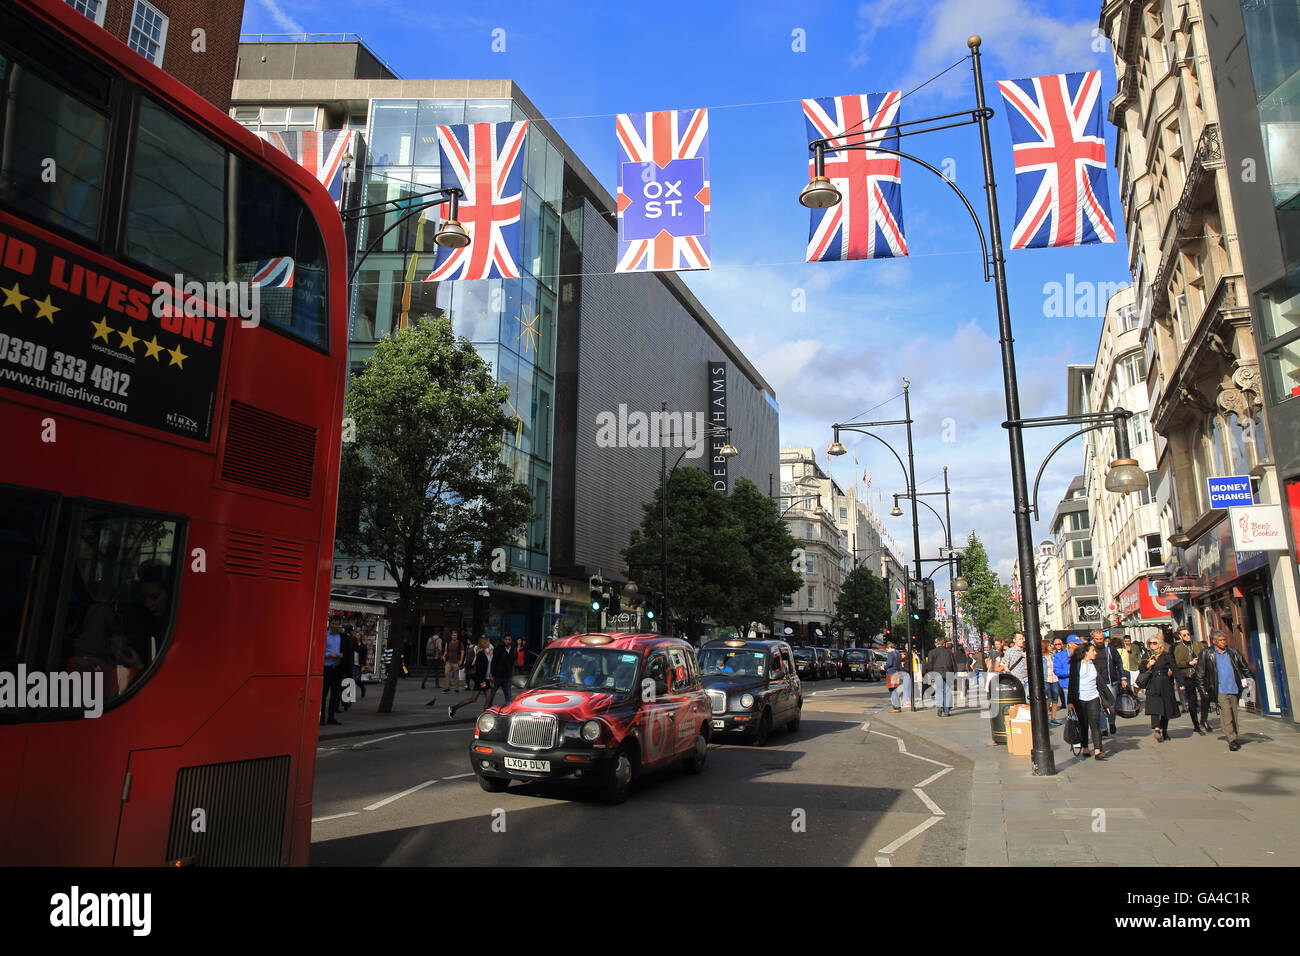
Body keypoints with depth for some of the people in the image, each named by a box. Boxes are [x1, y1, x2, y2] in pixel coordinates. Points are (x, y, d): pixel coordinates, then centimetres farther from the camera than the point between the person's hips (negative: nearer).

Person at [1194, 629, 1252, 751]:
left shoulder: (1233, 652, 10)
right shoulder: (1206, 654, 1)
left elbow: (1245, 667, 21)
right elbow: (1199, 673, 3)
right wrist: (1202, 690, 1)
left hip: (1234, 690, 4)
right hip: (1220, 691, -4)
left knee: (1234, 715, 8)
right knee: (1227, 715, -12)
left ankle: (1234, 738, 20)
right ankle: (1232, 740, -12)